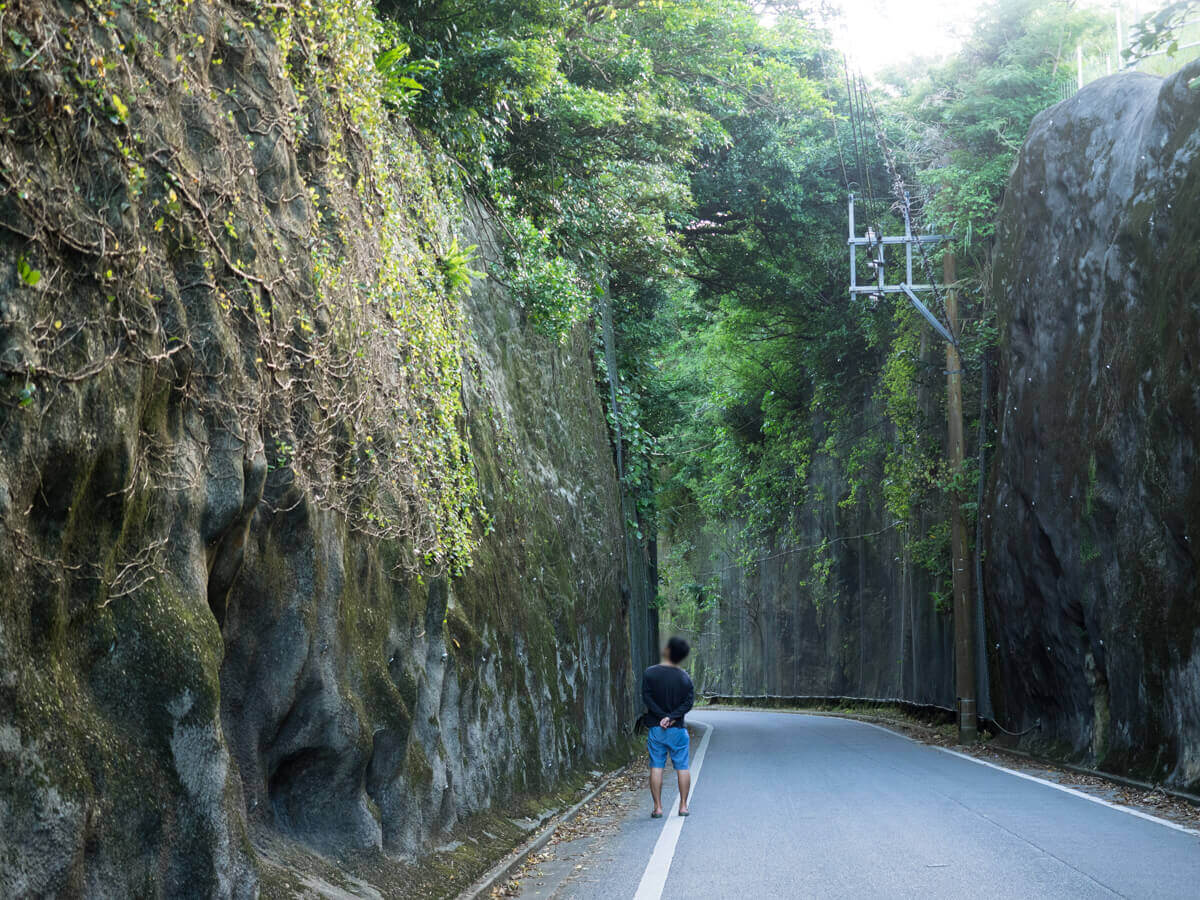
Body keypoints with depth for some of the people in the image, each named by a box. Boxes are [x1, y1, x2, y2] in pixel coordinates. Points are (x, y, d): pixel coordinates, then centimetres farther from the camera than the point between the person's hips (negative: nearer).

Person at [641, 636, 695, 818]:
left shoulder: (650, 673, -6)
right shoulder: (684, 677, -1)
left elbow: (647, 698, -11)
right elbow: (689, 701, -8)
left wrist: (663, 716, -9)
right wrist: (671, 717, -13)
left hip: (656, 728, -1)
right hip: (678, 729, 1)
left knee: (656, 767, 3)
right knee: (682, 767, 9)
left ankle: (658, 807, 2)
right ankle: (683, 805, 11)